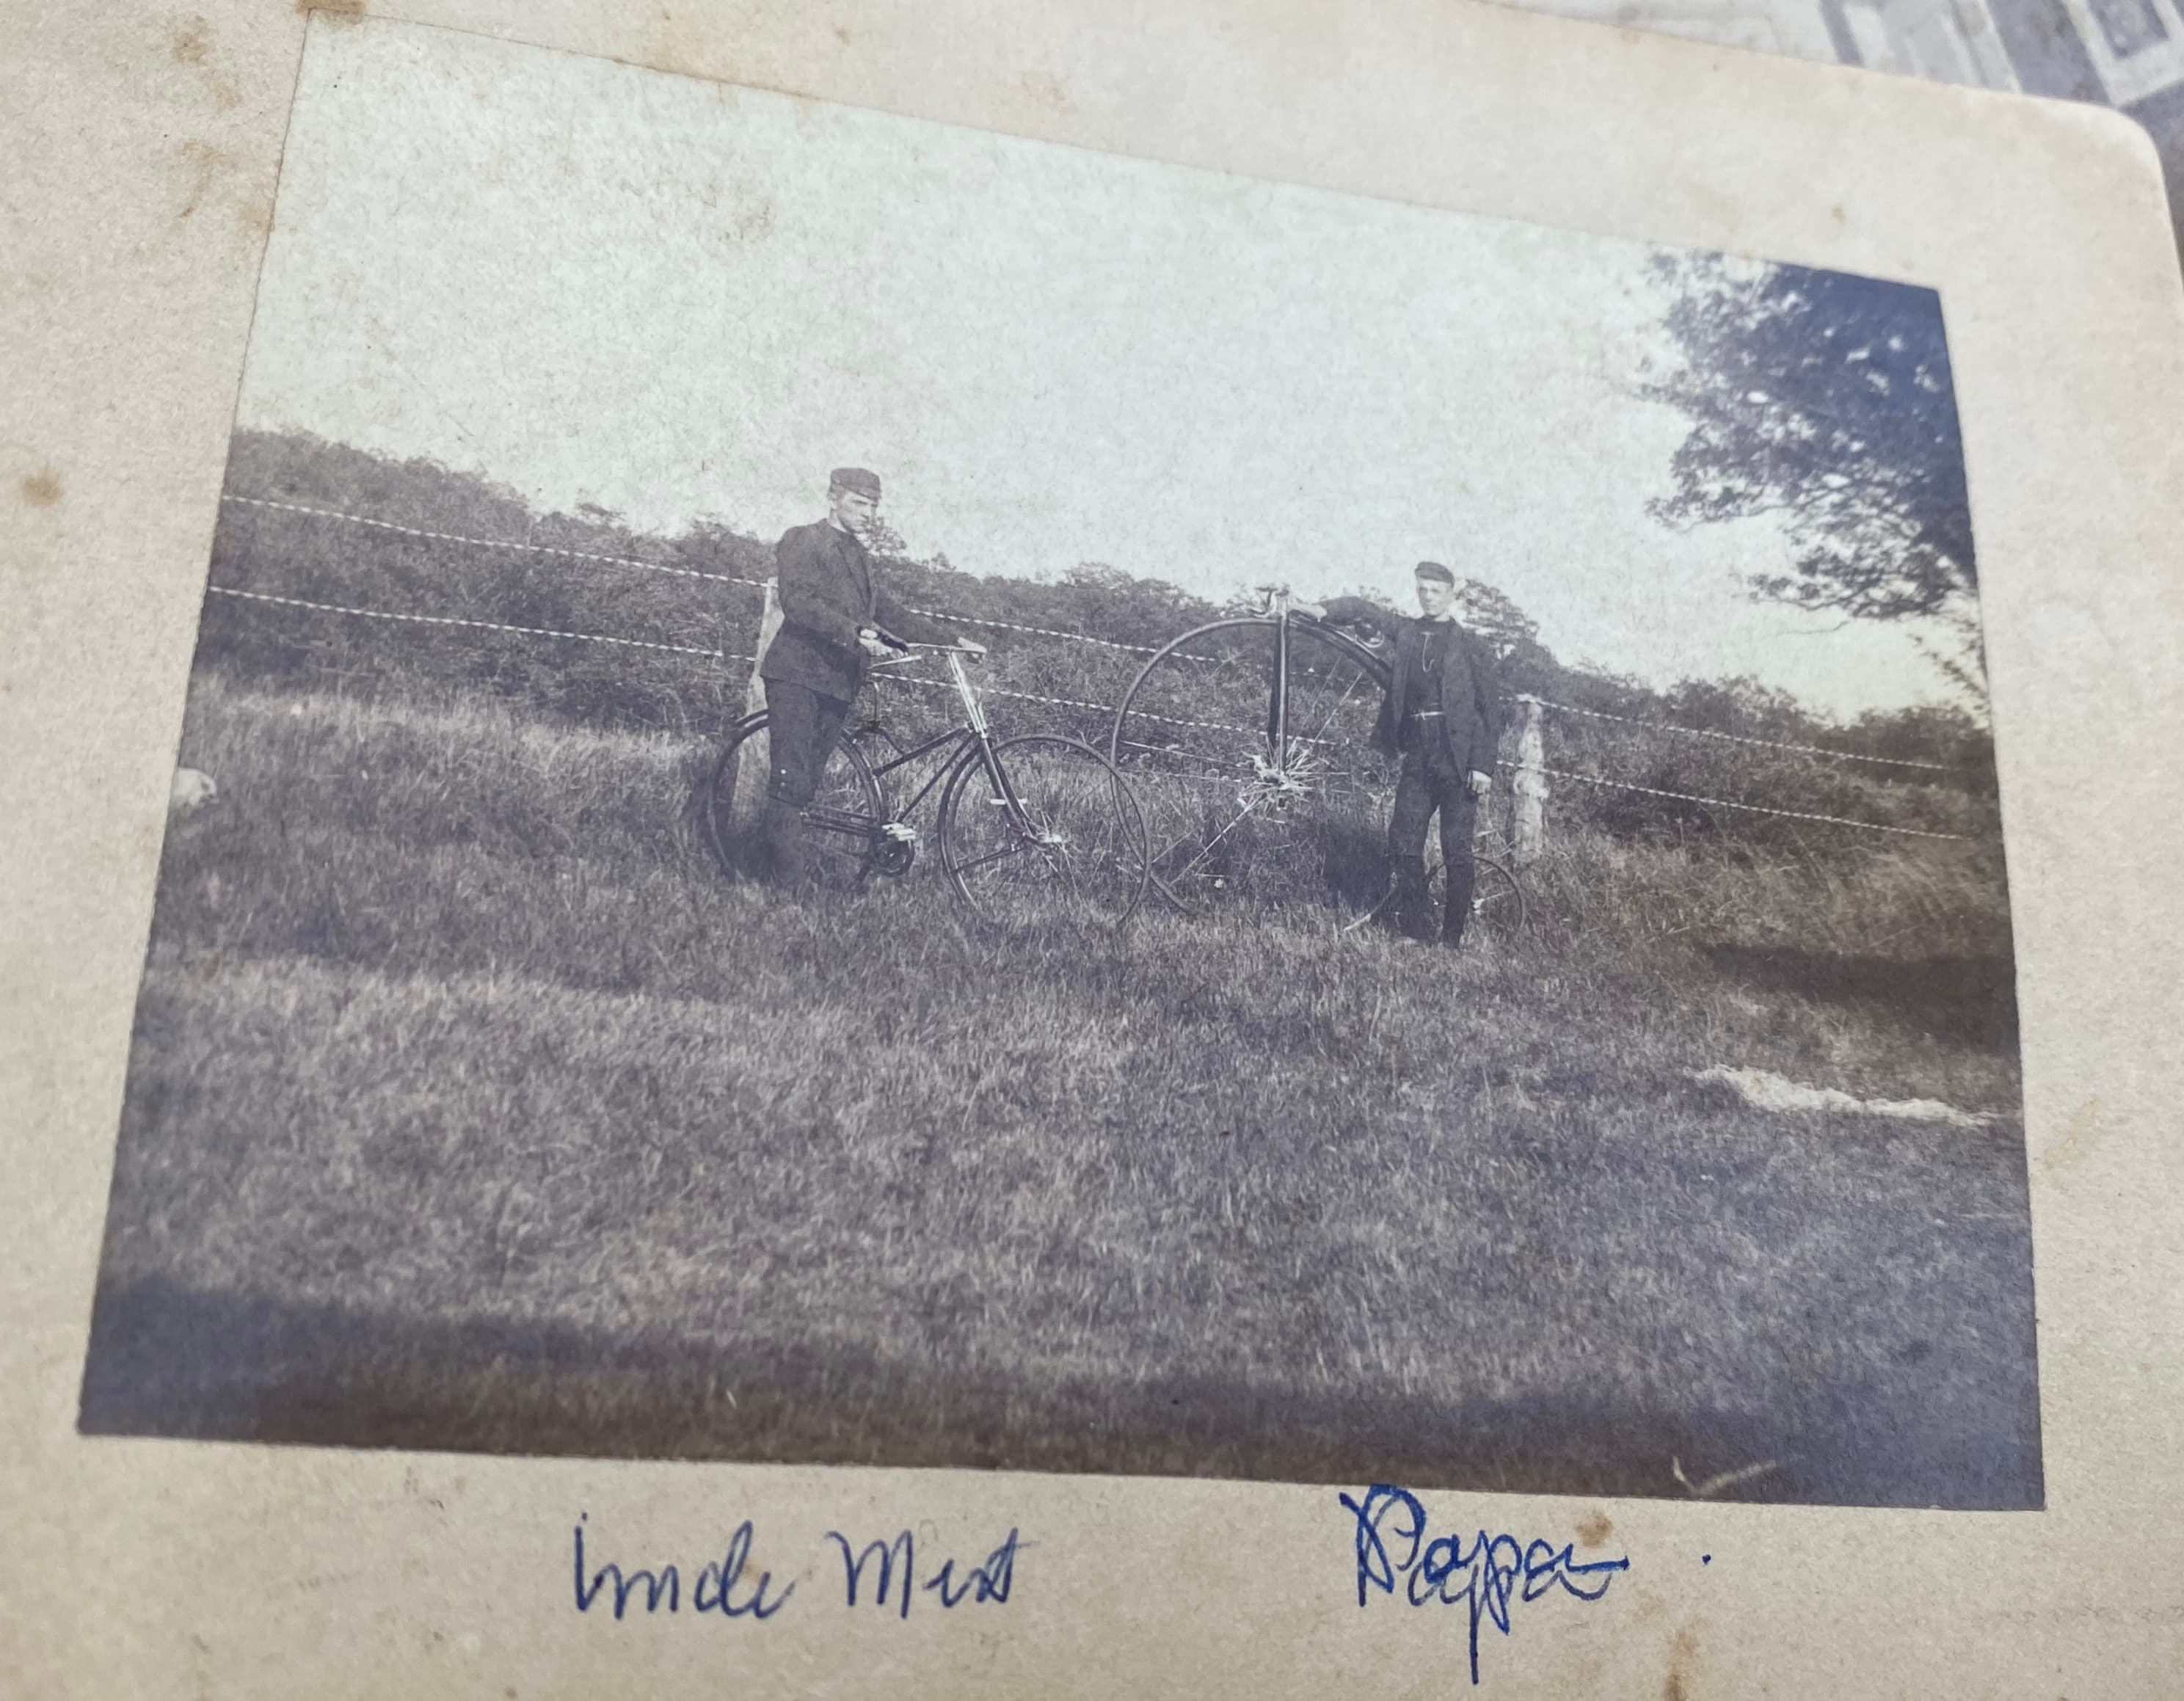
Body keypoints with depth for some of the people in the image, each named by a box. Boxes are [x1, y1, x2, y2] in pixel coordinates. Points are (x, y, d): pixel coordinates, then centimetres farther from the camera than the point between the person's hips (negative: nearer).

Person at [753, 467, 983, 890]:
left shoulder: (860, 557, 22)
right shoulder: (802, 541, -2)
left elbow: (887, 611, 22)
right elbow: (798, 601, -17)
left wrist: (953, 641, 15)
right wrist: (856, 633, -28)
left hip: (838, 682, 8)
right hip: (797, 675, -7)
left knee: (807, 782, 6)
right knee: (791, 783, -11)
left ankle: (767, 870, 12)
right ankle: (787, 885, -13)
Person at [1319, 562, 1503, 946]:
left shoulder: (1471, 648, 1)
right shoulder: (1406, 632, 12)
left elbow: (1490, 710, -1)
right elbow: (1363, 610, 18)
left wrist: (1483, 764, -8)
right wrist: (1321, 611, -1)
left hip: (1457, 757, -4)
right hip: (1416, 752, 4)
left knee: (1457, 850, -2)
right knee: (1403, 843, 0)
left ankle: (1453, 939, 4)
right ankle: (1415, 929, 9)